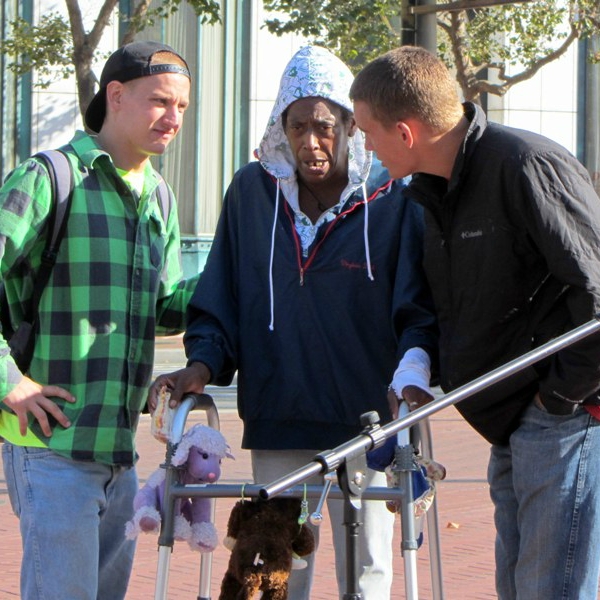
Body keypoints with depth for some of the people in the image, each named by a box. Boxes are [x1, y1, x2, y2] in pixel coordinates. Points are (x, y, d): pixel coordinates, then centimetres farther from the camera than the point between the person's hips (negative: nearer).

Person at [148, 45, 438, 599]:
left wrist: (413, 376, -22)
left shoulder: (392, 199, -4)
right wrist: (202, 365, -4)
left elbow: (418, 311, -4)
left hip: (364, 421, -2)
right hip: (276, 423, 2)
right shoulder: (253, 191, 5)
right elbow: (218, 301, 12)